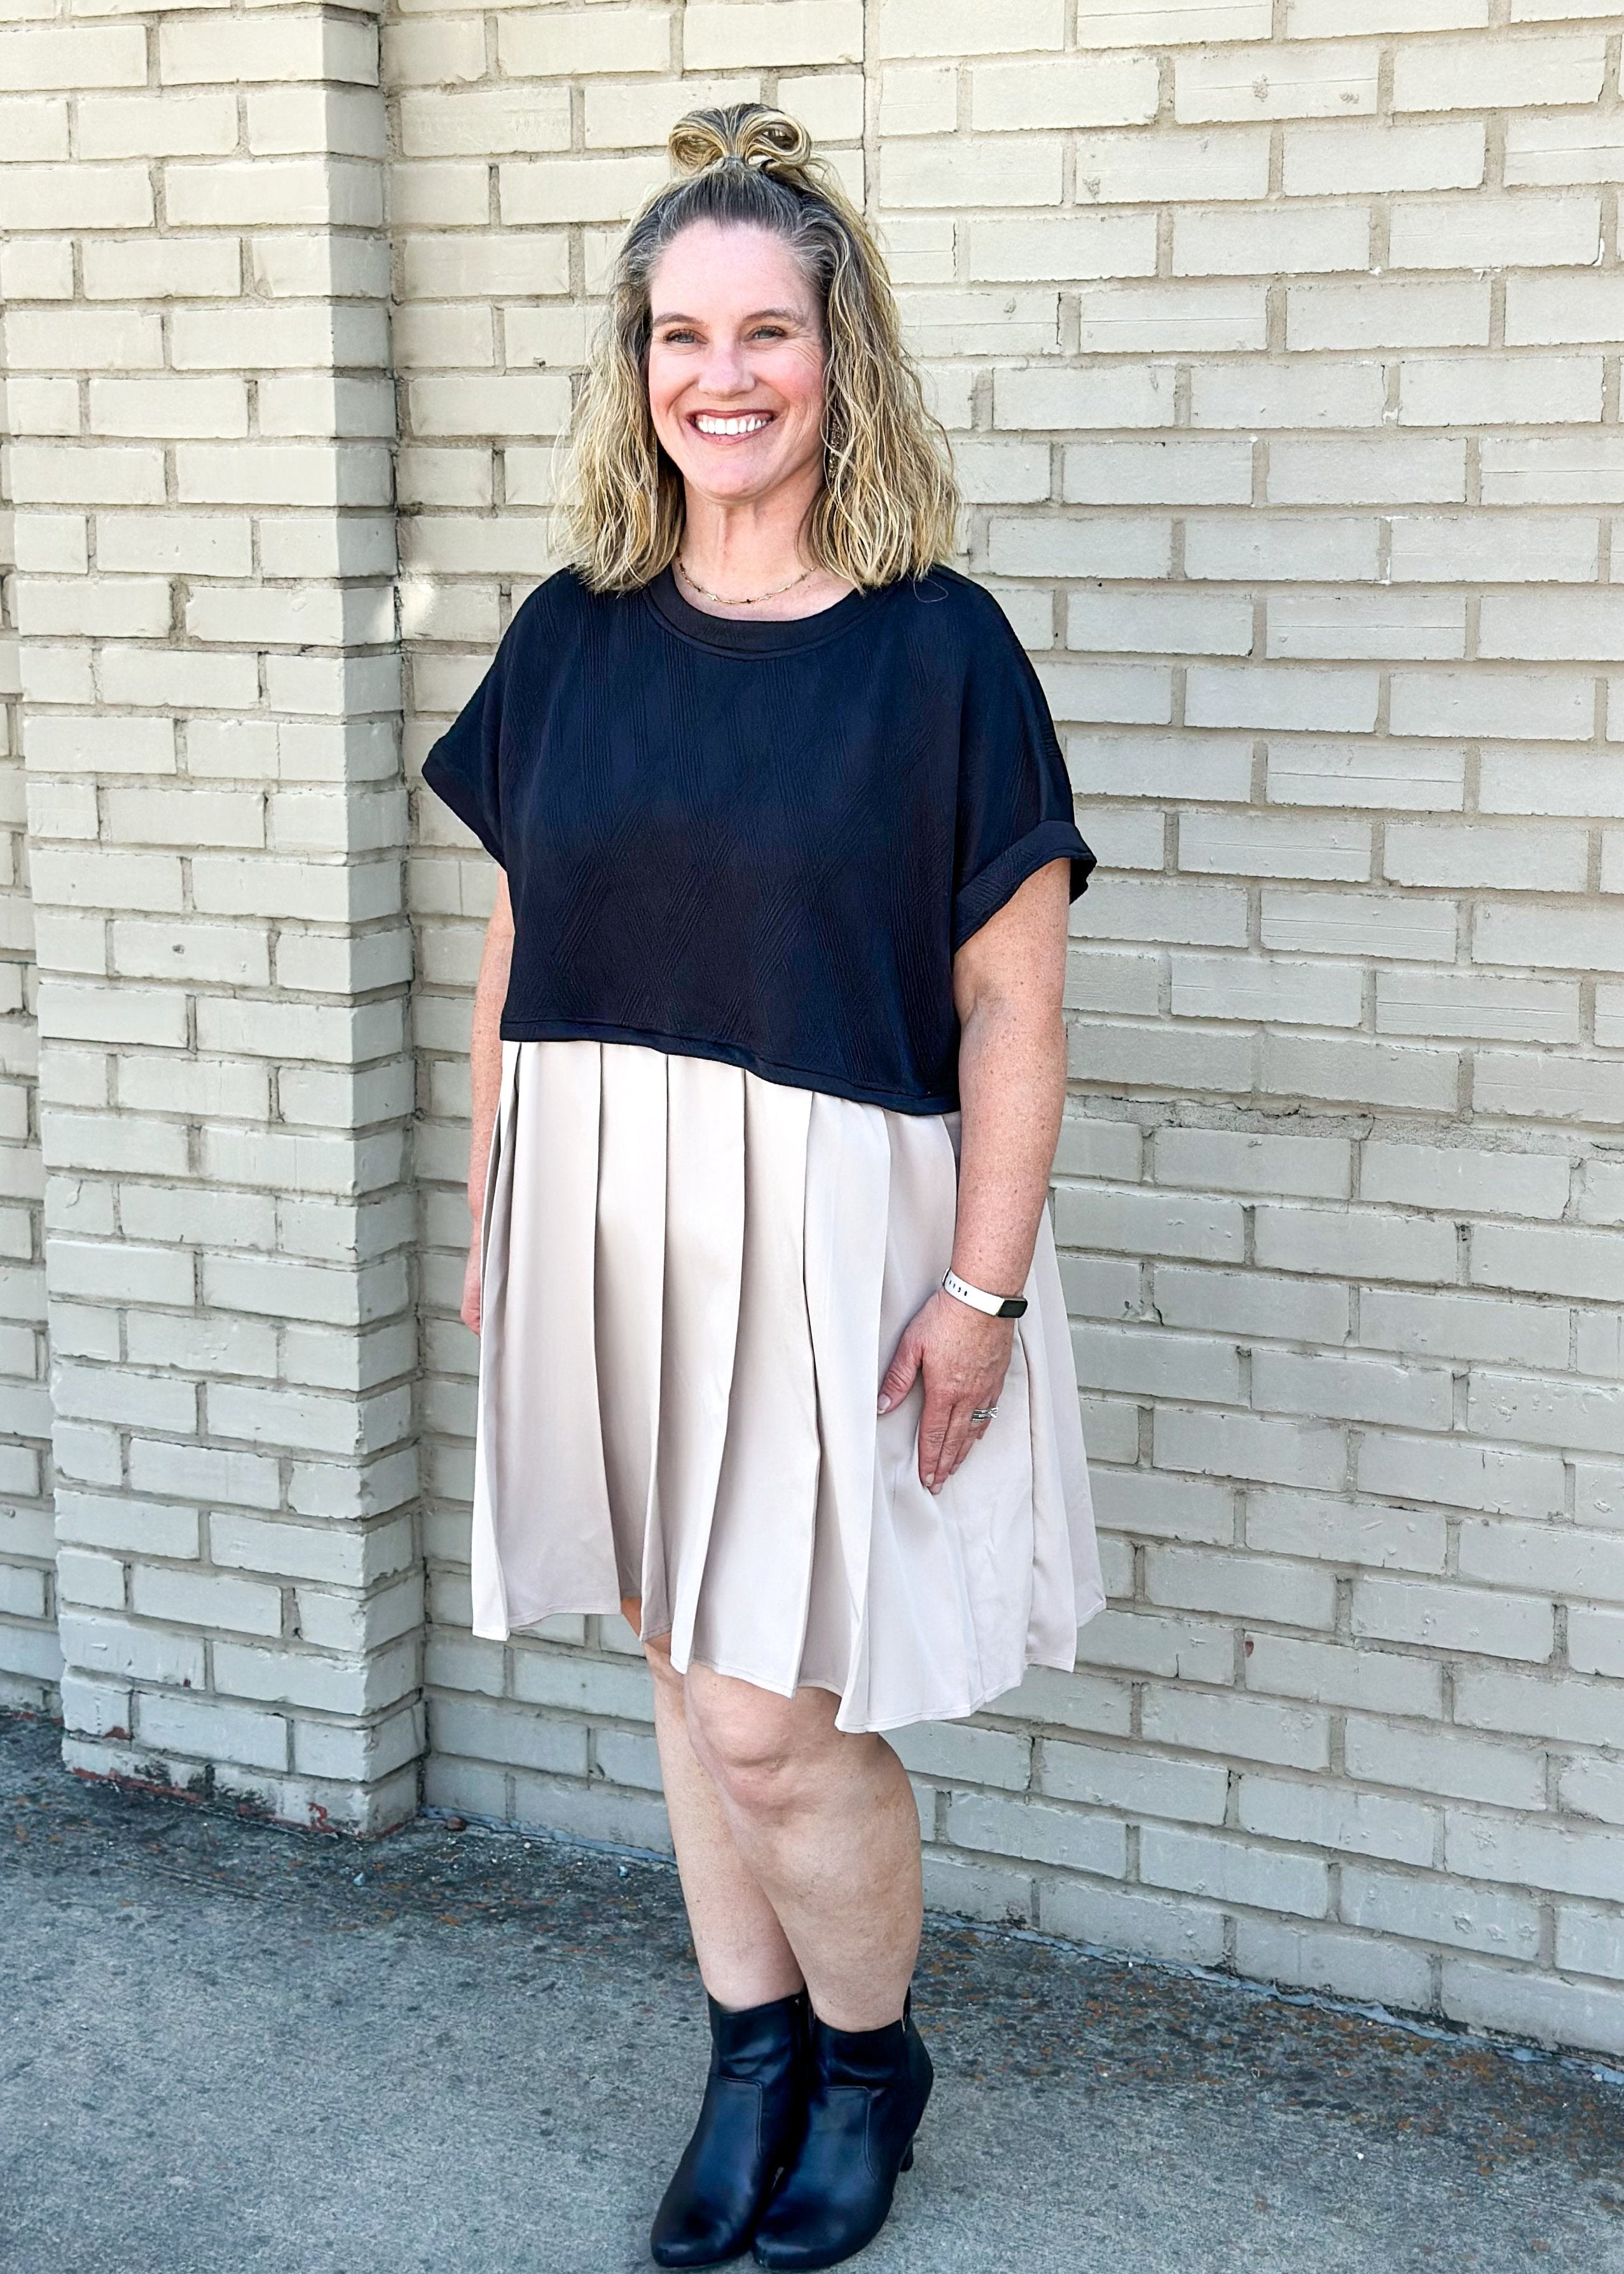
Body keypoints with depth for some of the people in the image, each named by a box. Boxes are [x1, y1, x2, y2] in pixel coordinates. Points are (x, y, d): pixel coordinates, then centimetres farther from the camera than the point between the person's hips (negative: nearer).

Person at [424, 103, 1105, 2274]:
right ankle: (753, 2055, 35)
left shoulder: (936, 646, -9)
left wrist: (981, 1288, -12)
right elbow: (519, 955, 10)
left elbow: (1011, 1006, -8)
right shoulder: (575, 636, 4)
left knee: (769, 1722, 0)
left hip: (826, 1236, -4)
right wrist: (491, 1218, 9)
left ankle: (871, 2059, 28)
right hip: (605, 1223, 5)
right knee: (688, 1666, 15)